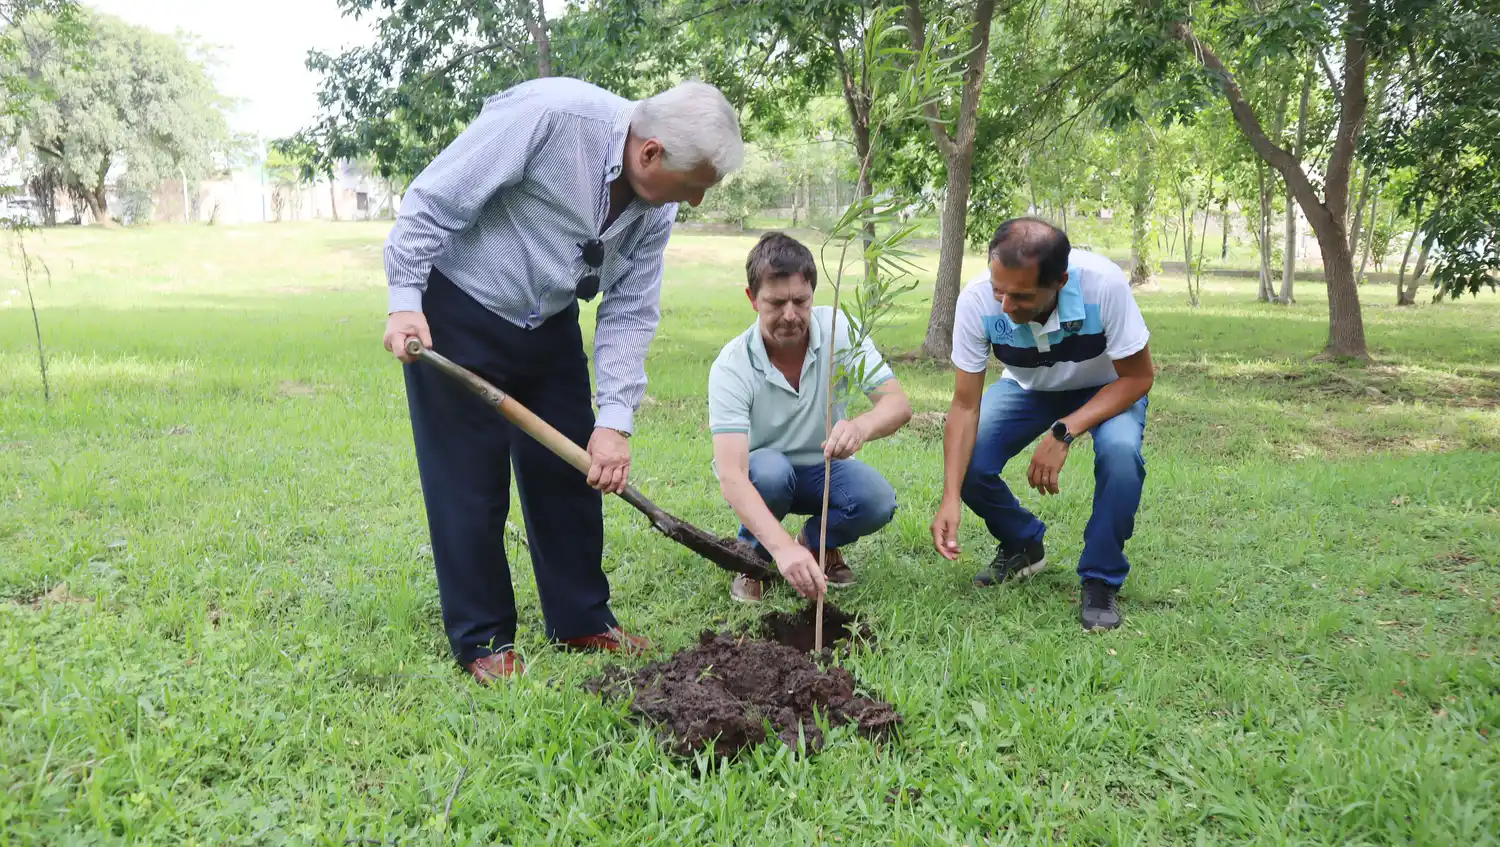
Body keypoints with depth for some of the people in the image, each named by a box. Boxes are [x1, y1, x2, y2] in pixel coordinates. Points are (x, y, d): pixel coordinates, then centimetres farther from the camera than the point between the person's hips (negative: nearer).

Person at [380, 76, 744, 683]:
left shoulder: (656, 209, -6)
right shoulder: (548, 115, -27)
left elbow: (630, 312, -4)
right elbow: (435, 198, -23)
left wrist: (616, 419, -13)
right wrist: (405, 302, -24)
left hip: (550, 324, 7)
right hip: (457, 313, -6)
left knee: (572, 470, 8)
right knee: (470, 480, -3)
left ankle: (582, 620, 24)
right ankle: (482, 639, 12)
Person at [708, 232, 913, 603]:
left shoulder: (840, 330, -19)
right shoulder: (732, 367, -28)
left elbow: (899, 404, -25)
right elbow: (731, 476, -37)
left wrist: (862, 427, -51)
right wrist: (782, 547, -53)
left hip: (822, 467, 2)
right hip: (760, 476, -2)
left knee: (878, 501, -28)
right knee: (770, 470, -36)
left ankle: (818, 542, 7)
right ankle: (753, 558, -4)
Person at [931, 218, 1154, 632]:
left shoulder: (1103, 284, -37)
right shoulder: (977, 301, -31)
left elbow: (1138, 376, -23)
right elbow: (965, 405, -23)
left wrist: (1063, 433, -35)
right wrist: (950, 499, -33)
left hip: (1108, 388, -2)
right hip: (1028, 388, 2)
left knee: (1120, 454, -34)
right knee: (967, 464, -19)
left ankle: (1101, 581, -10)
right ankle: (1022, 546, 13)